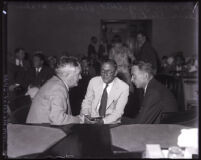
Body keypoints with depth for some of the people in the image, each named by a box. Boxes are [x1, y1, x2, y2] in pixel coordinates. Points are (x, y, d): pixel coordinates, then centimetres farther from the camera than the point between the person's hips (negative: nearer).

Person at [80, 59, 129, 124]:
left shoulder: (124, 87, -8)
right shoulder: (93, 81, 1)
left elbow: (118, 111, -9)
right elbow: (87, 102, 9)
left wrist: (102, 121, -23)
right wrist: (85, 116, -11)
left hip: (111, 122, -2)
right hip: (92, 119, 2)